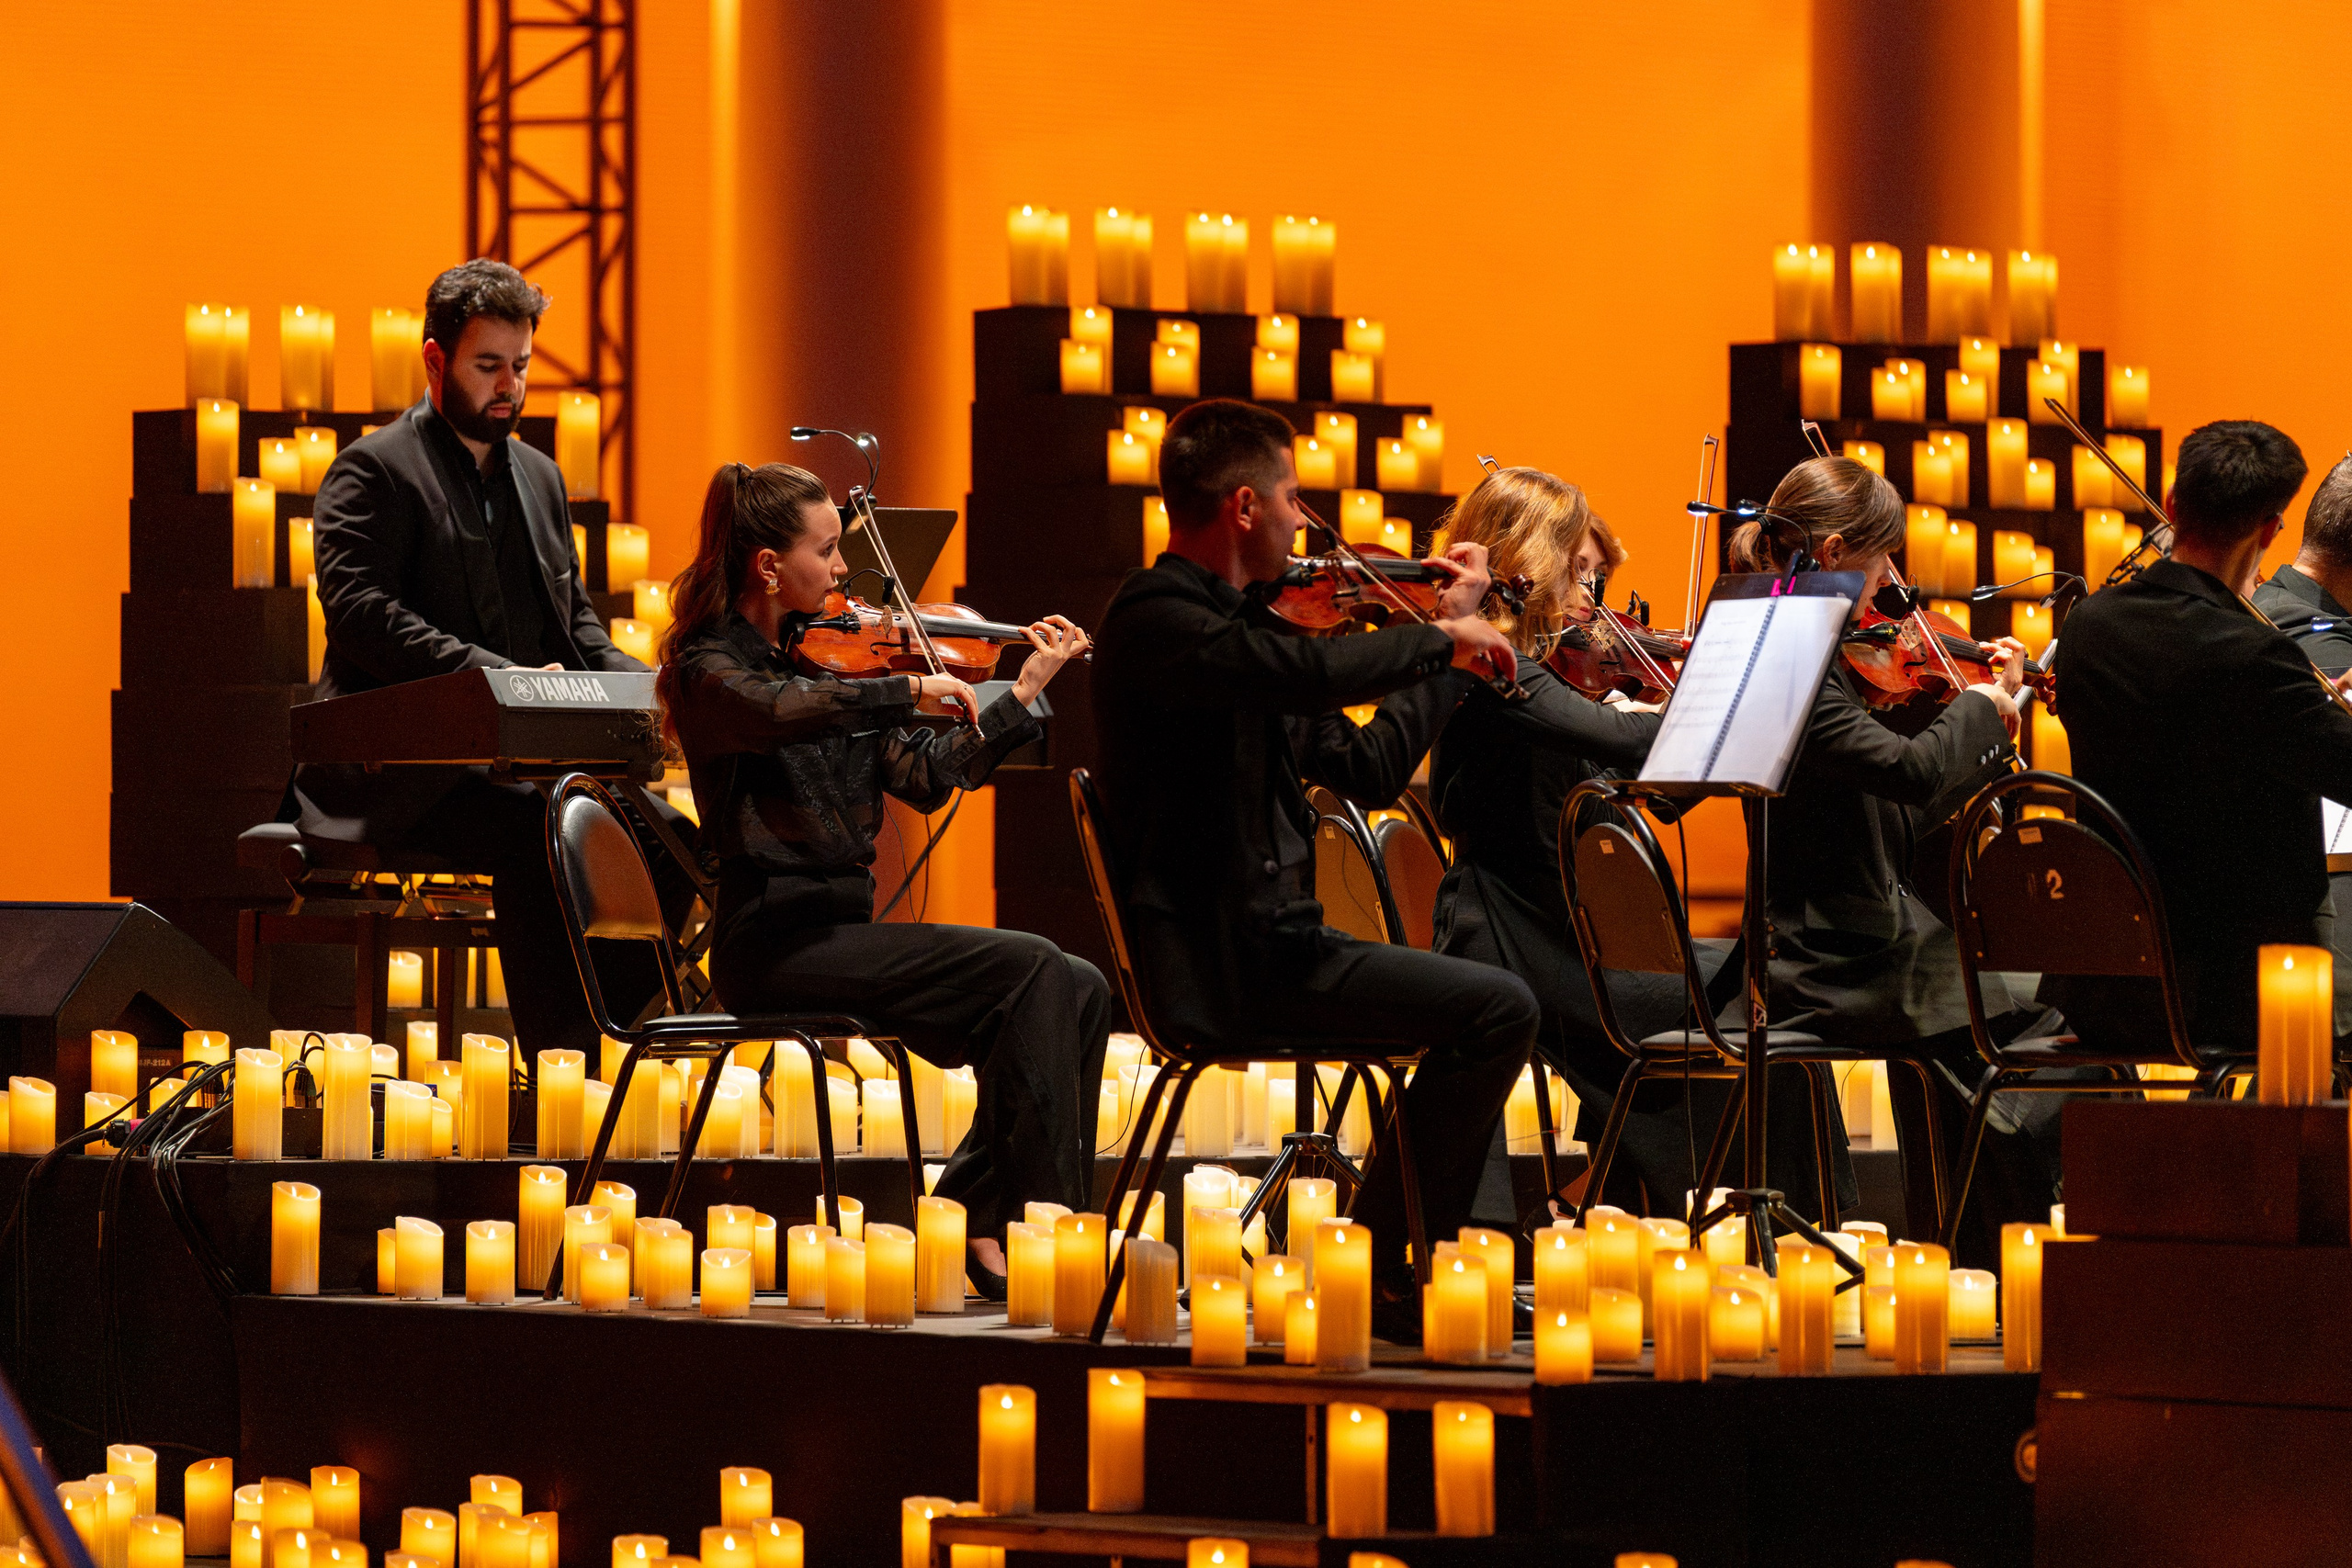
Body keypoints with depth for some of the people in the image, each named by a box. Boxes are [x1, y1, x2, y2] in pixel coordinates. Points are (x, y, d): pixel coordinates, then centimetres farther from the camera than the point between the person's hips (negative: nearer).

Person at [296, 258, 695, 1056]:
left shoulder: (538, 476, 21)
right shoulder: (373, 471, -4)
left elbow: (577, 624, 23)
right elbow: (360, 612, -18)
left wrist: (639, 687, 0)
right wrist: (500, 677, -29)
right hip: (397, 773, -7)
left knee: (669, 839, -15)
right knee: (533, 836, -34)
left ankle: (595, 1034, -9)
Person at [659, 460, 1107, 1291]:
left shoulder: (816, 658, 17)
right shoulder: (708, 669, -7)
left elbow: (926, 777, 13)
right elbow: (779, 713, -32)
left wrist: (1026, 691, 9)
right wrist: (910, 687, -29)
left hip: (839, 933, 8)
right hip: (775, 943, -8)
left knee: (1078, 990, -7)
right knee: (1028, 968, -21)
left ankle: (974, 1212, -7)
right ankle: (1022, 1229, -20)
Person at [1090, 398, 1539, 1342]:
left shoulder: (1234, 625, 18)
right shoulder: (1153, 620, -14)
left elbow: (1368, 769, 21)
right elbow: (1305, 672, -32)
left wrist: (1451, 640, 23)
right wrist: (1440, 637, -17)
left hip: (1265, 941, 11)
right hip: (1220, 965, -11)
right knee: (1497, 1009, -17)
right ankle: (1381, 1274, -10)